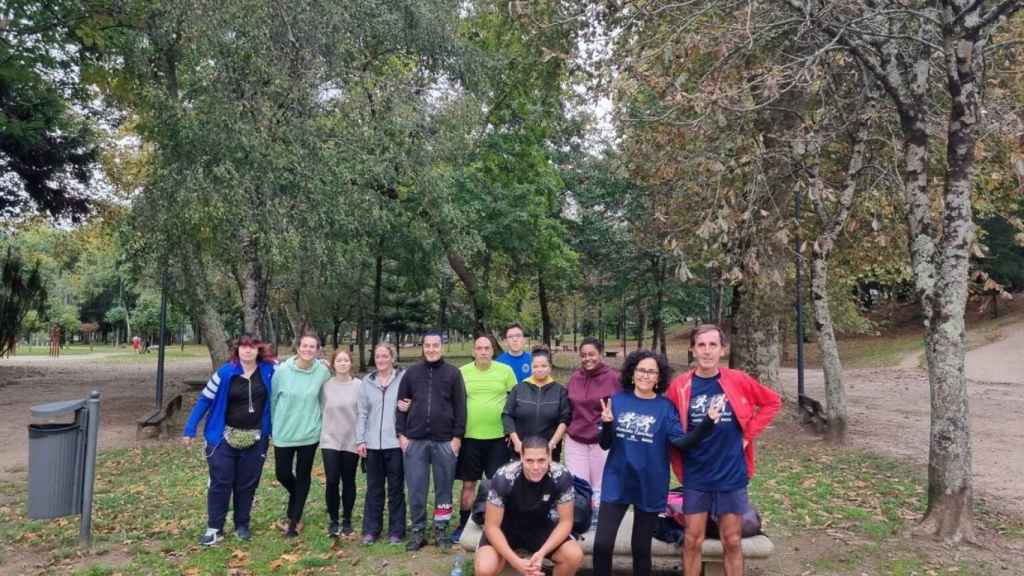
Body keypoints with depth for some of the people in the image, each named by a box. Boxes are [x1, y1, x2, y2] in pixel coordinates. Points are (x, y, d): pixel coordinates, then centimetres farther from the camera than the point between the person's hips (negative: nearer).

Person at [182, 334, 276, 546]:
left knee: (247, 483, 11)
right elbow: (204, 399, -6)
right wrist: (190, 429, -7)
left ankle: (242, 525, 26)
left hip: (255, 439, 2)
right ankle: (214, 528, 13)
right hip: (225, 437, -1)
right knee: (220, 482, 2)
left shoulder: (269, 371, -6)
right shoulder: (225, 372, -11)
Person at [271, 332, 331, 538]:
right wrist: (276, 424, 7)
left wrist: (318, 420, 6)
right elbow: (273, 398, 1)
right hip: (283, 433, 0)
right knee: (283, 474, 8)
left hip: (309, 433, 0)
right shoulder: (282, 370, -10)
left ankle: (294, 520, 22)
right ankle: (296, 497, 41)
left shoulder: (323, 372, -9)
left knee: (303, 476, 7)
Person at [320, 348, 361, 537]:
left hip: (351, 441, -1)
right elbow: (320, 410, 7)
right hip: (329, 440, 1)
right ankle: (333, 520, 15)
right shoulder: (325, 385, 1)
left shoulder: (359, 385, -5)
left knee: (348, 482, 9)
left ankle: (347, 520, 24)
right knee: (332, 481, -2)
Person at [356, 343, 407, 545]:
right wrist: (360, 440, 3)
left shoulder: (403, 377, -3)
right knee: (374, 488, 11)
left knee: (396, 489, 7)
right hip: (373, 443, 3)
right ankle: (371, 529, 21)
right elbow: (362, 413, 8)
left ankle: (396, 530, 17)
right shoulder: (367, 381, 8)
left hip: (396, 442, -3)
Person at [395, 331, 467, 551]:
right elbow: (402, 404, 8)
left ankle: (441, 529, 21)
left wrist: (457, 436, -5)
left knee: (444, 488, 7)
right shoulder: (411, 372, 6)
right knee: (416, 489, 6)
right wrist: (401, 433, 0)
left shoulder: (453, 373, 2)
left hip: (445, 441, -1)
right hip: (415, 440, 1)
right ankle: (418, 530, 19)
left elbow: (460, 407, 0)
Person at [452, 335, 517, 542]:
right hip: (470, 436, 1)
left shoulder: (505, 371, 0)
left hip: (498, 436, -1)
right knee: (468, 484, 9)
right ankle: (463, 525, 23)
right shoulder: (462, 372, 2)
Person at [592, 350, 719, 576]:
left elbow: (681, 442, -13)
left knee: (641, 548, 13)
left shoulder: (666, 407, -3)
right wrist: (606, 424, -20)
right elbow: (605, 444, 0)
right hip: (616, 483, 1)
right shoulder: (617, 400, -2)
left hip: (650, 486, 0)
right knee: (602, 544, -3)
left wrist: (707, 423, -26)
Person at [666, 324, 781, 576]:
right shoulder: (679, 386, -7)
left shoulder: (739, 381, -7)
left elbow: (772, 402, 7)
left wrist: (749, 433, 0)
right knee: (692, 541, 7)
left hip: (732, 475, 0)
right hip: (696, 477, 0)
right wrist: (680, 468, 1)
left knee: (731, 542, 11)